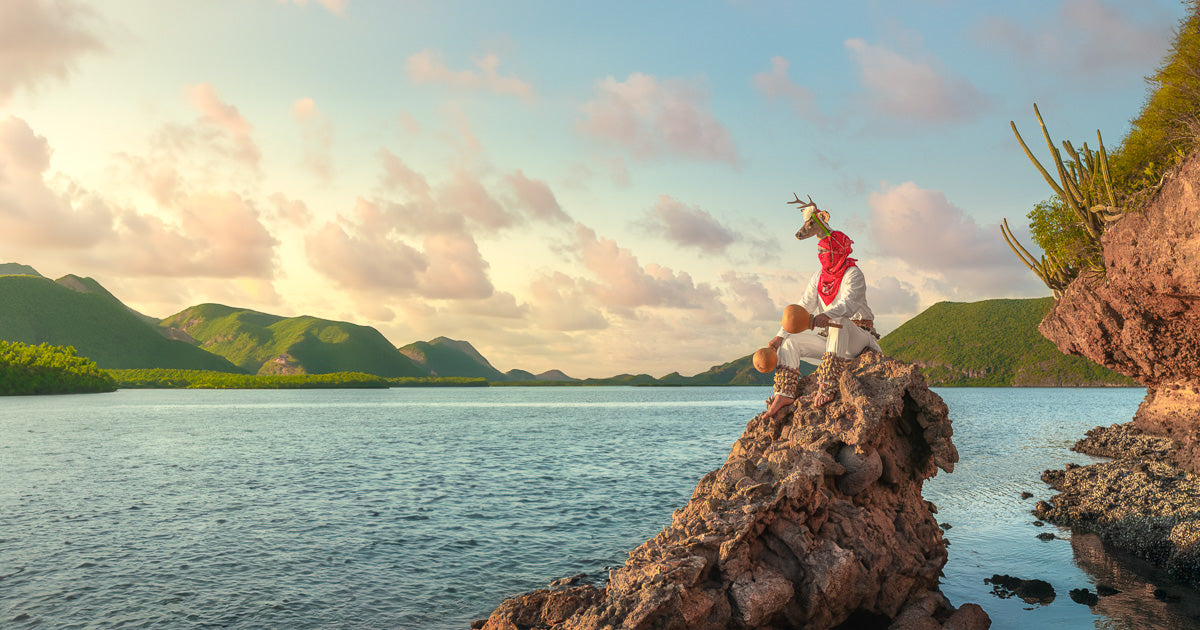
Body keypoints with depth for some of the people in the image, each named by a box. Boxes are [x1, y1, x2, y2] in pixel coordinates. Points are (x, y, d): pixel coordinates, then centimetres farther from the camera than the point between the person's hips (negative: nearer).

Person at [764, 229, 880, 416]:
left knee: (839, 322, -38)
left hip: (860, 336, -7)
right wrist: (780, 336, -1)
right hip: (834, 339, 7)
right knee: (790, 342, -5)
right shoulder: (818, 277, 10)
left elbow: (849, 304, -29)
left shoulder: (853, 273, -11)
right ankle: (784, 394, -18)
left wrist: (827, 316, -51)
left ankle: (828, 386, -46)